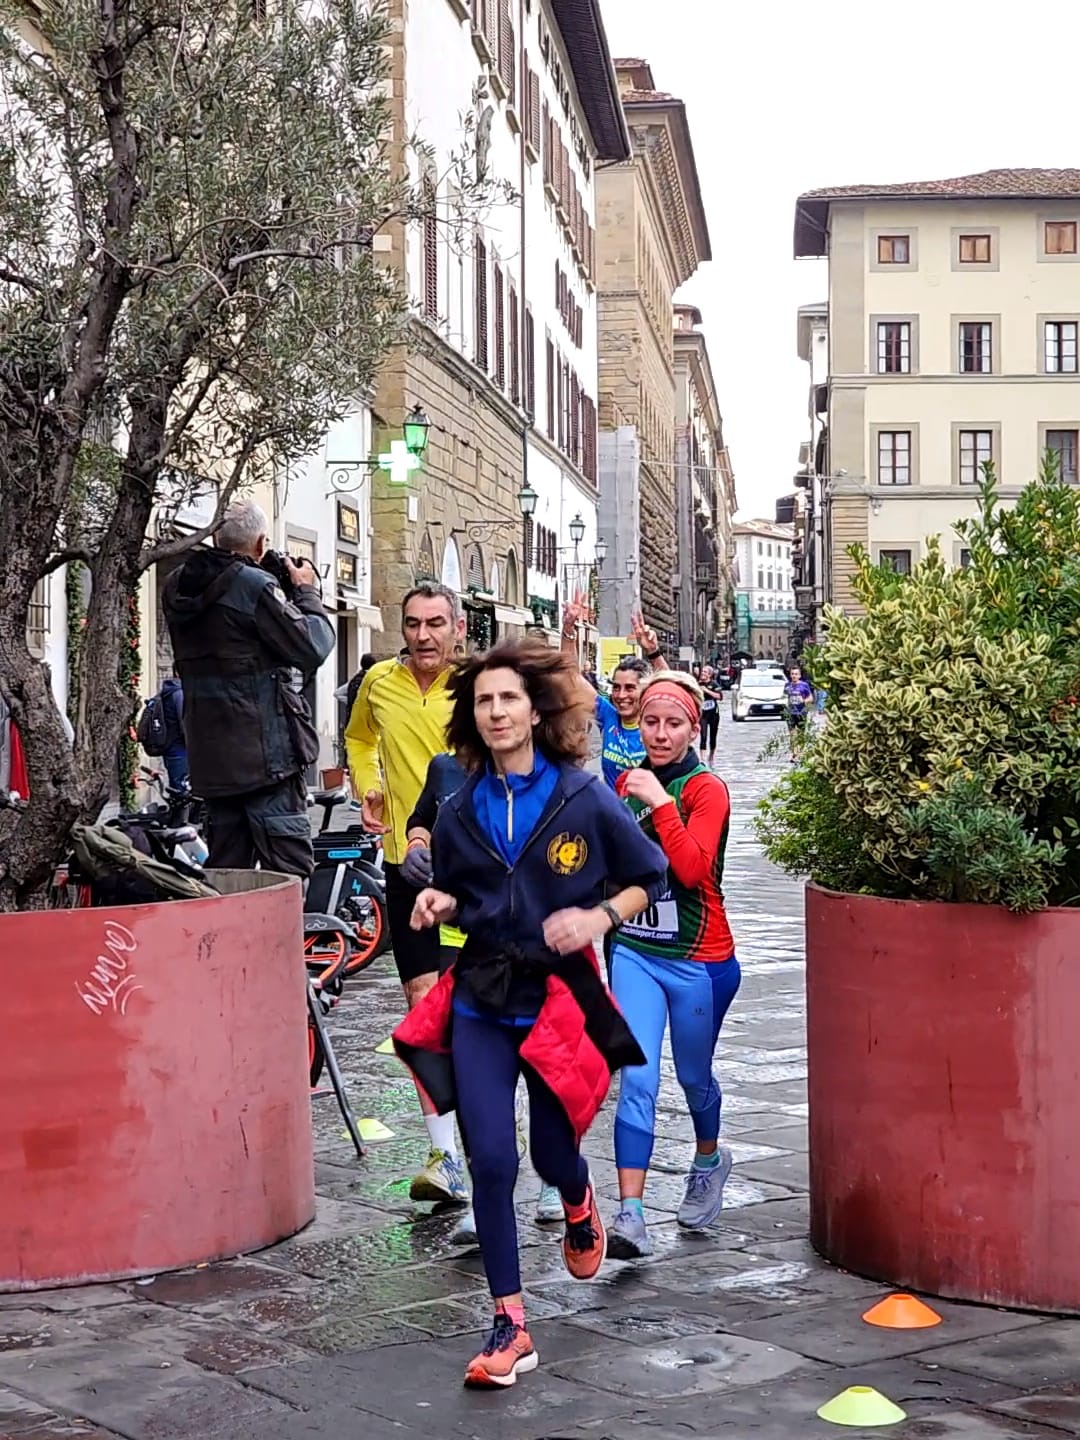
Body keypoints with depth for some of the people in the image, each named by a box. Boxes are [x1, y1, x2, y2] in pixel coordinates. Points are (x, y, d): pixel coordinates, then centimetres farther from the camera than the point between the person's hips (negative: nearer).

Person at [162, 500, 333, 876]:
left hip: (209, 756, 7)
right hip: (265, 752, -7)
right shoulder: (256, 586, -14)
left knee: (225, 868, 13)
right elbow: (312, 646, -14)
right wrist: (306, 592, 2)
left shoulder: (176, 588, 9)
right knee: (289, 872, -6)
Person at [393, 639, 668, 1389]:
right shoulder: (460, 812, 3)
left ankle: (579, 1205, 48)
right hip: (480, 999, 2)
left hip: (558, 997, -2)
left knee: (553, 1152, 8)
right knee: (491, 1162, -6)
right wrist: (440, 904, -6)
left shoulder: (585, 799, -7)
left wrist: (597, 917, -15)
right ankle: (511, 1327, 4)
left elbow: (652, 878, 1)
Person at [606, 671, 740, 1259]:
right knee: (637, 1081, -9)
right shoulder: (629, 782, 5)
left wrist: (660, 802, -28)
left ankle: (709, 1158, 47)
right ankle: (630, 1215, -12)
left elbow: (693, 868, -28)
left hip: (698, 961, -3)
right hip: (635, 952, 3)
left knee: (693, 1076, 16)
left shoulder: (706, 789, -12)